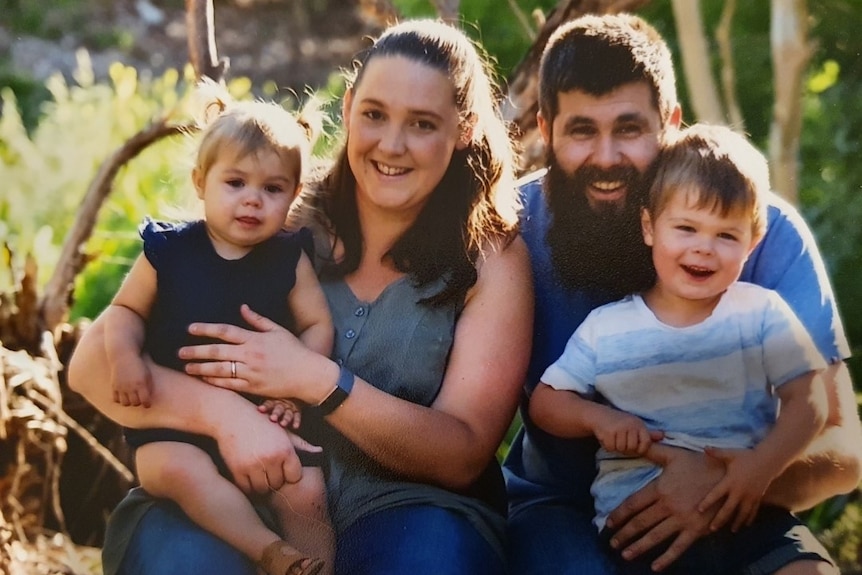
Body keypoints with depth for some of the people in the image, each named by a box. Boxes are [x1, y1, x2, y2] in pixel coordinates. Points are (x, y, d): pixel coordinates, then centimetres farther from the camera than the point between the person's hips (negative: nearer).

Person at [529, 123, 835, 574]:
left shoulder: (762, 312, 7)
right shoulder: (605, 328, 9)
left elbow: (806, 401, 1)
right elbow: (545, 401, 15)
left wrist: (763, 465, -17)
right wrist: (599, 418, -5)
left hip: (751, 509, 1)